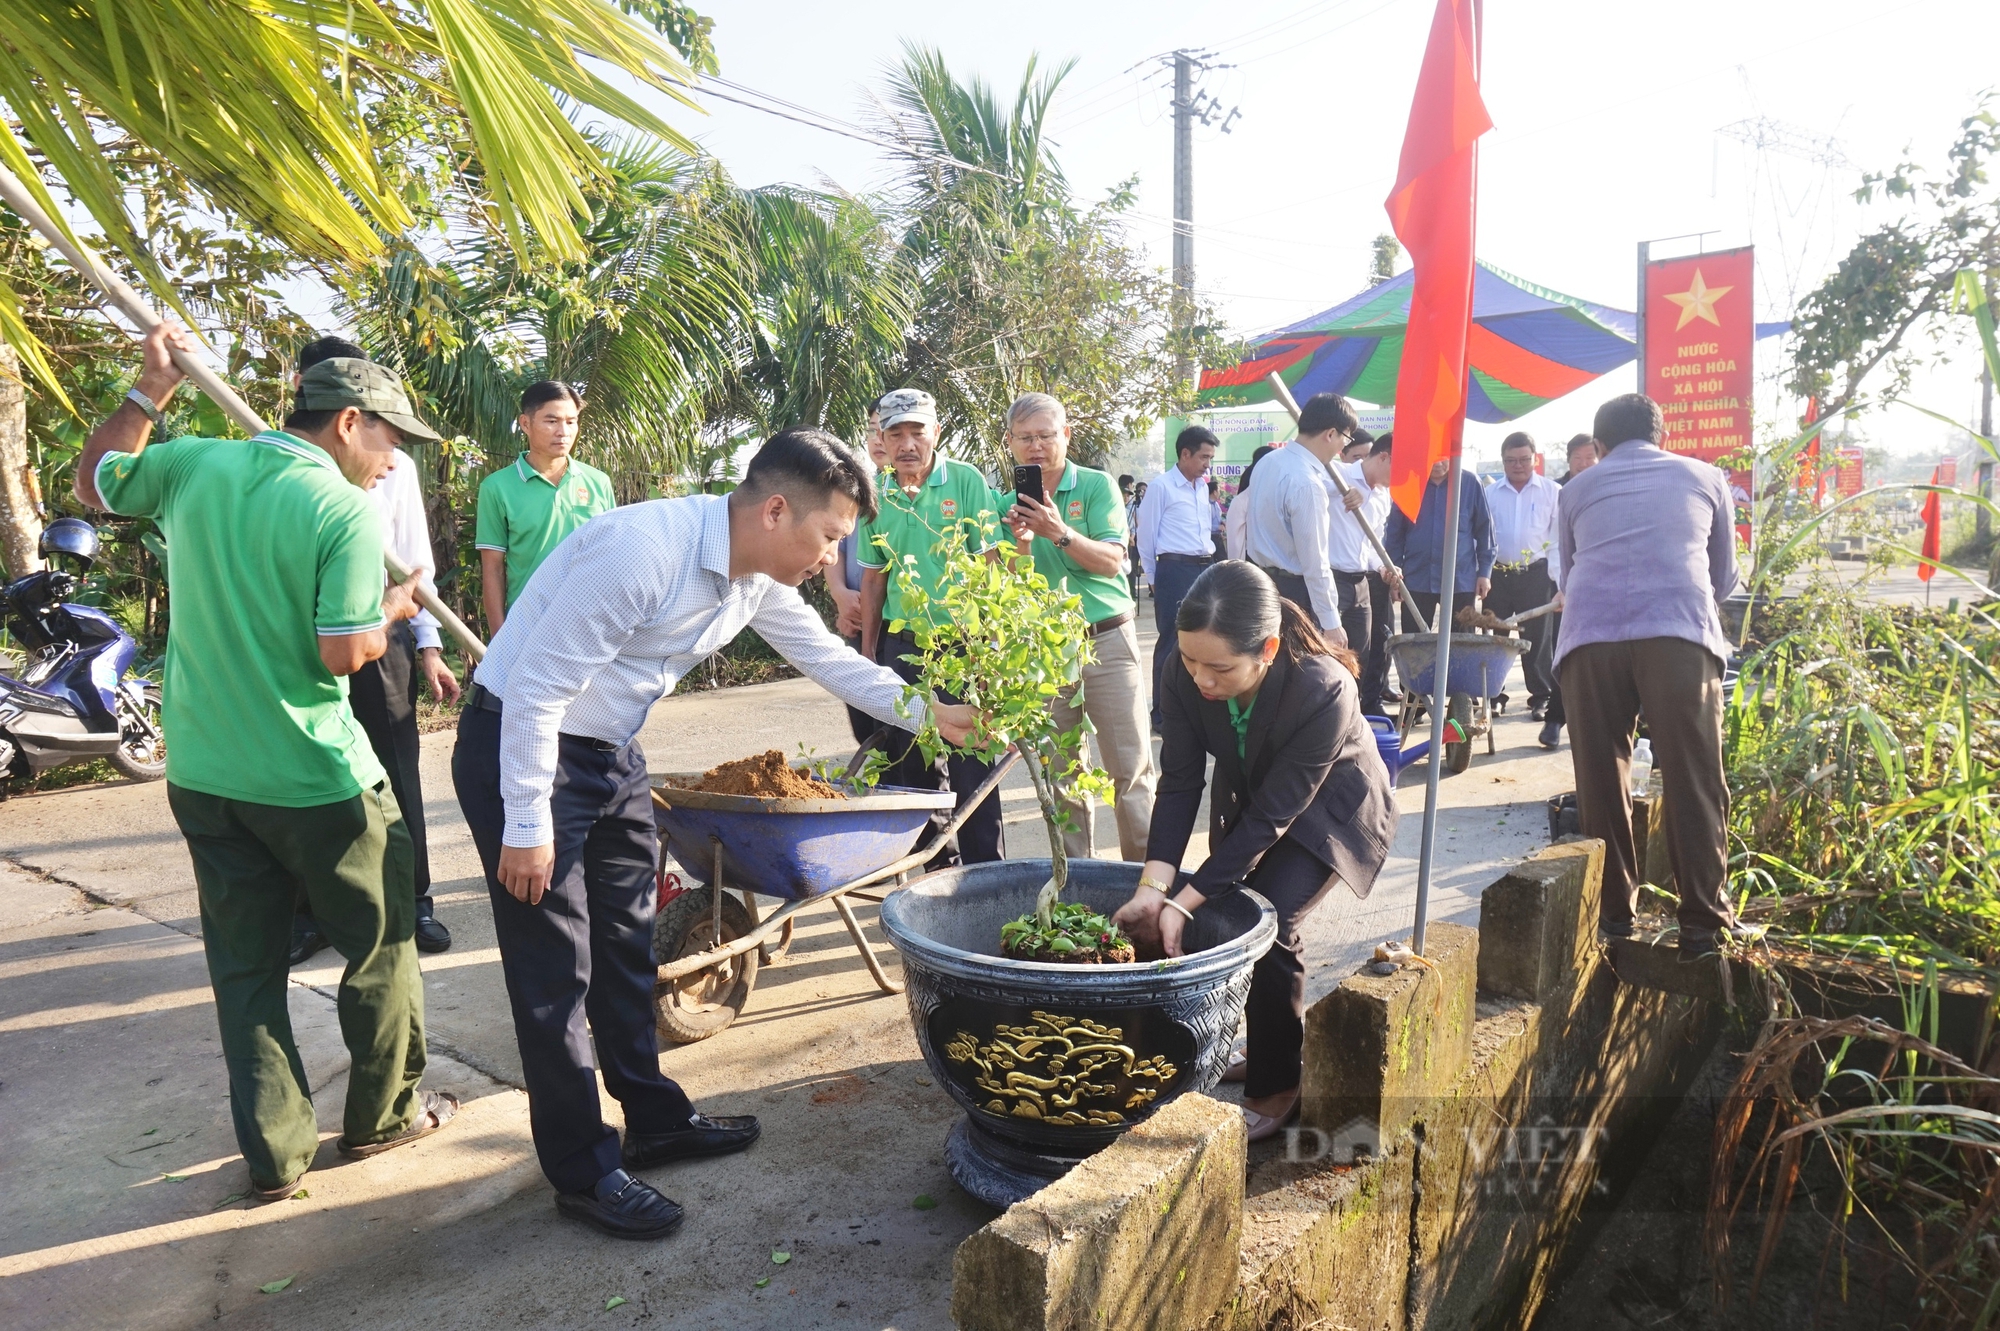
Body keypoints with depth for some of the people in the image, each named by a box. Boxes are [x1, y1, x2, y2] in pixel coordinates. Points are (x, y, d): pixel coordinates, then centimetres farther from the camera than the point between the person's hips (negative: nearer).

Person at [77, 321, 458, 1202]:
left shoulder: (193, 464, 1)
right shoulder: (345, 510, -16)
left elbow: (93, 483, 22)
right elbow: (344, 653, -20)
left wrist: (149, 390, 21)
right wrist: (390, 612, -1)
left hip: (202, 774, 6)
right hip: (314, 781, -6)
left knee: (243, 964, 15)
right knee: (379, 946, 14)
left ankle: (274, 1153, 23)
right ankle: (383, 1115, 28)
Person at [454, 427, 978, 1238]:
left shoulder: (757, 578, -4)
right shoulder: (643, 550, -30)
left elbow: (827, 657, 11)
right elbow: (535, 688, -26)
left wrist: (931, 715, 10)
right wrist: (526, 828, -20)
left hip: (611, 753, 8)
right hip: (520, 746, -8)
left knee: (627, 945, 16)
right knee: (556, 968, 0)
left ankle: (654, 1120, 32)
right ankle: (582, 1171, 16)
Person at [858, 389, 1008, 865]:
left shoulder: (966, 480, -6)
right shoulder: (876, 495, 5)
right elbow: (873, 578, 13)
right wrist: (867, 652, 13)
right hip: (902, 644, 4)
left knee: (970, 765, -1)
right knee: (911, 763, 11)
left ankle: (984, 872, 11)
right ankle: (935, 862, 26)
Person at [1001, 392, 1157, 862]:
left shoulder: (1096, 485, 0)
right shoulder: (1010, 502, 8)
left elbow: (1112, 561, -10)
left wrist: (1060, 532, -23)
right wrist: (1022, 543, -15)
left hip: (1107, 641, -3)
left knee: (1130, 768, -3)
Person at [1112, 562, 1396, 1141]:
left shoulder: (1323, 691, -39)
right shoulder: (1186, 678, -27)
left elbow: (1271, 819, -33)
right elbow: (1179, 784, -21)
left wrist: (1183, 904, -33)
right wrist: (1153, 888, -33)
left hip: (1329, 810, -5)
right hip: (1248, 799, 5)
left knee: (1269, 922, -19)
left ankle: (1277, 1087, 2)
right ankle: (1272, 1043, 28)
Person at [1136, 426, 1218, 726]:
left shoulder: (1202, 486, 14)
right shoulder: (1160, 486, -8)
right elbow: (1146, 535, -4)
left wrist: (1209, 563, 19)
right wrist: (1153, 578, 1)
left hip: (1205, 568, 7)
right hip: (1175, 570, -7)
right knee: (1171, 643, -2)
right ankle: (1163, 714, 7)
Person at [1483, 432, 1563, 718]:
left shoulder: (1551, 492, 3)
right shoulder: (1490, 493, 6)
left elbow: (1559, 538, 2)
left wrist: (1556, 576, -5)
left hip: (1536, 575, -1)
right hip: (1498, 574, 2)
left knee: (1537, 639, 3)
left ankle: (1540, 697, 11)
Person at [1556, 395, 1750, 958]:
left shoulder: (1578, 489, 25)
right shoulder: (1706, 477, 24)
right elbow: (1724, 578, 31)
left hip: (1589, 637, 1)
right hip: (1680, 635, -1)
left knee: (1601, 782, 8)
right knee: (1694, 781, 2)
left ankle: (1613, 912, 14)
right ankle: (1705, 922, 4)